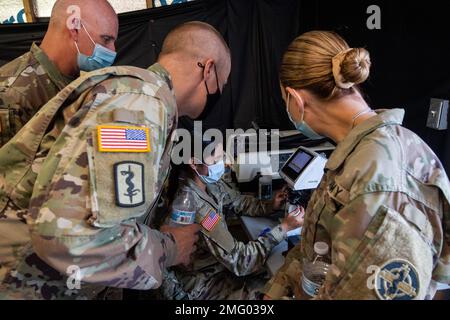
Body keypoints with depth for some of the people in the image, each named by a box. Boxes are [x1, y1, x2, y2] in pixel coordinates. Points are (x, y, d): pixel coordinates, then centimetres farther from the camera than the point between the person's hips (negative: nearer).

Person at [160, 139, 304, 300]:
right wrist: (284, 228, -25)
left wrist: (270, 206, -11)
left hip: (218, 263, 7)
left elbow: (239, 201, 7)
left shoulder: (209, 180, -10)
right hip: (200, 285, -7)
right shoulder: (193, 206, -35)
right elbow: (239, 261, -29)